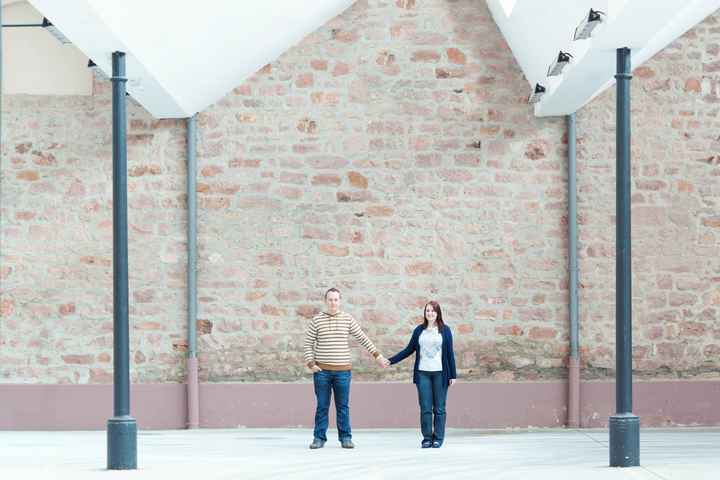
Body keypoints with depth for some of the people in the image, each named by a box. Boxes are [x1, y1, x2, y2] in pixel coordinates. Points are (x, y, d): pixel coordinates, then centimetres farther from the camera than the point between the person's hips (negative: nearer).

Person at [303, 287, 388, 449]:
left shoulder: (348, 319, 5)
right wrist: (310, 364, -5)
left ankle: (345, 438, 8)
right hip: (322, 371, -1)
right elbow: (308, 344, 5)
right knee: (322, 406, 2)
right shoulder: (316, 320, 2)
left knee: (343, 407, 3)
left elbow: (363, 339, 10)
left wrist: (378, 356, 7)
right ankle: (319, 439, 7)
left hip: (343, 370, 1)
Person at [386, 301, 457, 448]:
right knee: (425, 408, -1)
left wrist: (452, 375, 0)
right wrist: (391, 360, 8)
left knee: (439, 408, 1)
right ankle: (427, 438, 5)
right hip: (423, 373, 2)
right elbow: (409, 350, 13)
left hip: (440, 374, -2)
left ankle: (438, 438, 7)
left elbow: (450, 353, 3)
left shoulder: (445, 330, 3)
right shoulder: (419, 330, 8)